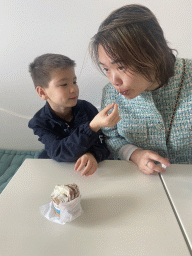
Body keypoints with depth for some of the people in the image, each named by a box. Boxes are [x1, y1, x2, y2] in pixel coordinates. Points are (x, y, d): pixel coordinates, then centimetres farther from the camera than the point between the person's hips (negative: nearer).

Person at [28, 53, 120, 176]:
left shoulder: (87, 108, -9)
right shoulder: (39, 123, -13)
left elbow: (103, 145, -9)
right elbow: (59, 153, -29)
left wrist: (93, 155, -35)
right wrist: (94, 126, -42)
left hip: (88, 171, 2)